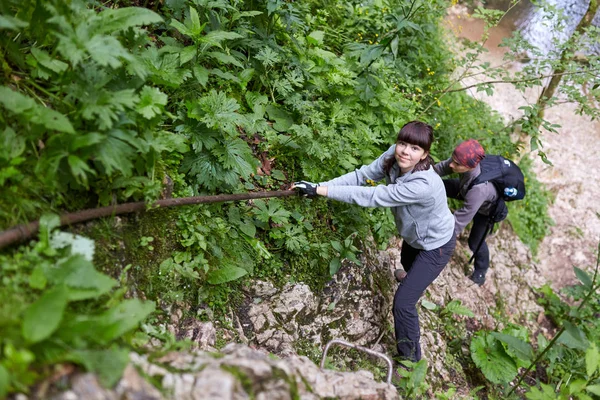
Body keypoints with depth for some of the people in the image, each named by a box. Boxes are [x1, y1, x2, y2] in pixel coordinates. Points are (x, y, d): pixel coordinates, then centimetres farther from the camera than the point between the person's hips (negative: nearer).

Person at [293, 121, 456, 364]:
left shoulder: (423, 185, -45)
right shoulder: (393, 157, -25)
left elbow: (371, 197, -44)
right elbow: (362, 175, -21)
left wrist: (321, 190, -40)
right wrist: (320, 186, -33)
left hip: (436, 246, -8)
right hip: (414, 236, 8)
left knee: (403, 301, -10)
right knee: (407, 262, 39)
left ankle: (410, 356, 14)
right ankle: (417, 280, 77)